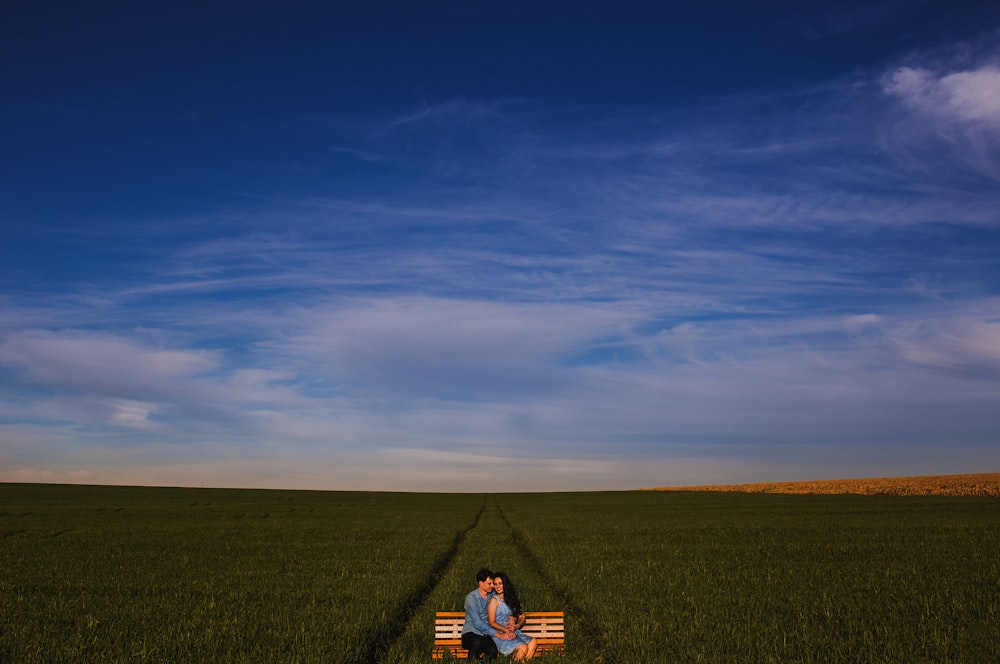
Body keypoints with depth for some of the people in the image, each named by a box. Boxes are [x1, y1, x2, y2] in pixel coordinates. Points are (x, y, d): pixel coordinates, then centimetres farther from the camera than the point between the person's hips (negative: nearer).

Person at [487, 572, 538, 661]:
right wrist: (506, 630, -17)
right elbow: (492, 623, -5)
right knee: (523, 647, -31)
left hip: (514, 632, 6)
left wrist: (517, 625, -5)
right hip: (500, 634, -6)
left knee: (533, 643, -25)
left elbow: (522, 617, 17)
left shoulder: (511, 598, 18)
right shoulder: (494, 600, 1)